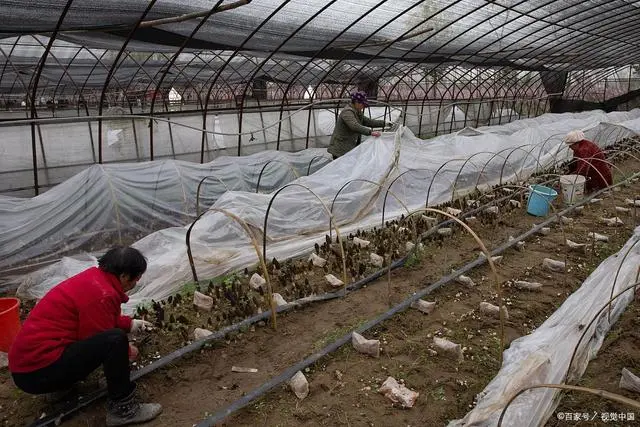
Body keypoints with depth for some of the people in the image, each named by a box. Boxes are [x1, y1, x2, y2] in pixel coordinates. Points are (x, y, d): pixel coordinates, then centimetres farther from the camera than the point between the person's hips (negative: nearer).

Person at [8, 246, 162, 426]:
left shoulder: (94, 277, 7)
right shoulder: (101, 294, -22)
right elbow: (100, 342, -13)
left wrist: (131, 323, 21)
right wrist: (126, 351, 4)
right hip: (38, 370, -10)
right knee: (115, 340, -24)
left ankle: (61, 384, 21)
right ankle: (122, 408, -11)